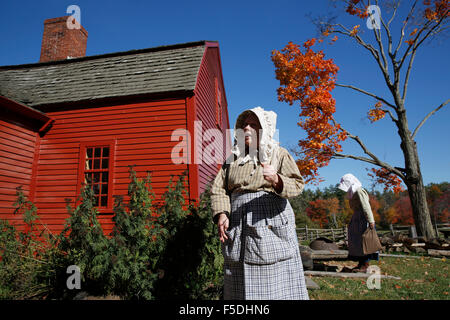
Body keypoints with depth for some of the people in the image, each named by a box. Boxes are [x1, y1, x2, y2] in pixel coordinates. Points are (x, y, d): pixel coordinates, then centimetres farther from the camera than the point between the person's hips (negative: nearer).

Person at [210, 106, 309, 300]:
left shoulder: (279, 154, 7)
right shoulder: (233, 159, 16)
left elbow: (297, 185, -5)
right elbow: (218, 188, 9)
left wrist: (276, 179, -25)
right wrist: (221, 214, -8)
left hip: (271, 226, -2)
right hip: (238, 227, 3)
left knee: (277, 282, -2)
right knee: (240, 282, 5)